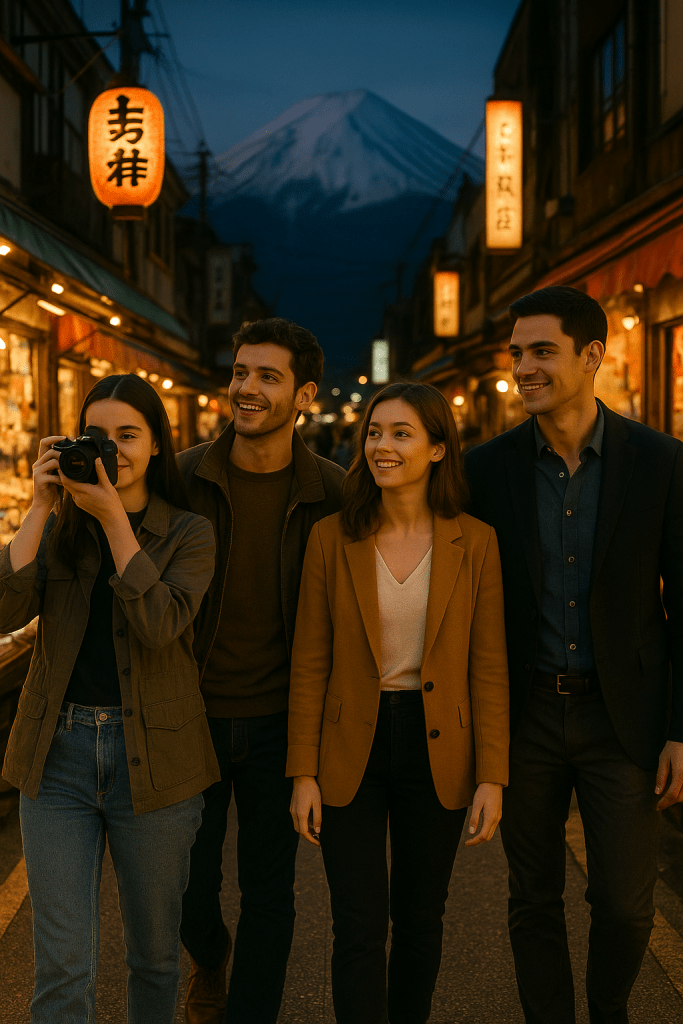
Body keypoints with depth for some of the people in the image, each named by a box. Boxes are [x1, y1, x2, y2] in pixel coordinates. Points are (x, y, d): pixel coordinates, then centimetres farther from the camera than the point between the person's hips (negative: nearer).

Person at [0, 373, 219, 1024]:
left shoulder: (188, 533, 0)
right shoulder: (58, 528, 7)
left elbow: (160, 624, -18)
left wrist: (114, 518, -19)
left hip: (151, 757, -1)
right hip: (59, 752, 1)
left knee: (154, 951, 13)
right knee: (62, 967, 1)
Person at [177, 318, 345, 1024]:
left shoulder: (332, 494, -5)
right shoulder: (183, 477, -5)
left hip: (277, 722, 0)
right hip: (190, 715, 1)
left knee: (269, 891, 9)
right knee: (188, 884, 12)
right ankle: (208, 960, 46)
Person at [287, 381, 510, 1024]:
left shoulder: (475, 543, -4)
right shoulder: (331, 538, -3)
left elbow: (488, 666, -2)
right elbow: (309, 663, -1)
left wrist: (491, 776, -6)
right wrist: (304, 772, -4)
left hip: (437, 747, 1)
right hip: (351, 747, -1)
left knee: (419, 920, 14)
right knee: (360, 928, 0)